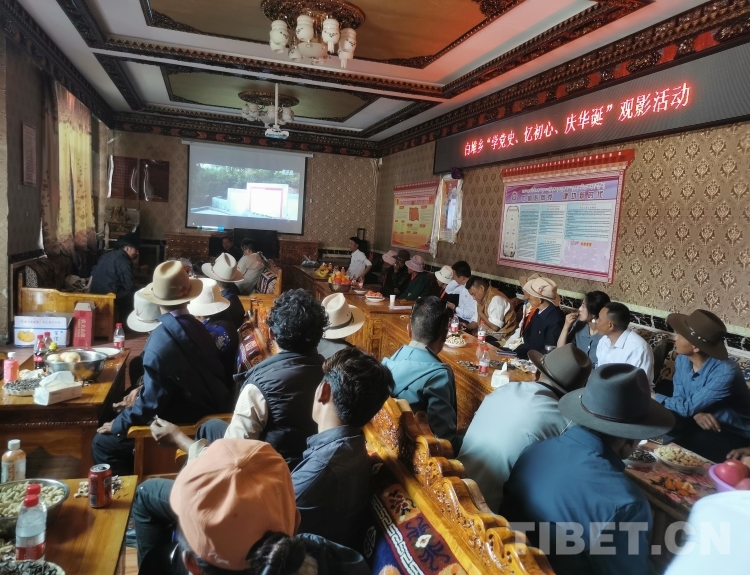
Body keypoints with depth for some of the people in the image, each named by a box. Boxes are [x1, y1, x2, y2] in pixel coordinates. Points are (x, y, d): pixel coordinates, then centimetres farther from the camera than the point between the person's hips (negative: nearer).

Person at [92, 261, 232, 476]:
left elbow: (151, 401, -20)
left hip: (182, 428, -7)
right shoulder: (197, 327, -5)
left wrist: (118, 424, 0)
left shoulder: (160, 343, -25)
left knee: (103, 442, 6)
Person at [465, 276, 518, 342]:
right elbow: (476, 321, 15)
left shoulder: (496, 299, -19)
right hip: (486, 334, 8)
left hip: (500, 338, -8)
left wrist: (480, 313, -14)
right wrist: (466, 327, -5)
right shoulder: (482, 299, 7)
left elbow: (495, 327, -25)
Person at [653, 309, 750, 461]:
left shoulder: (725, 373, -29)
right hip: (701, 423, 6)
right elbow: (679, 398, -2)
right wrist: (695, 413, -24)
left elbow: (687, 407, -26)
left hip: (733, 437, -6)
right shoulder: (682, 360, -7)